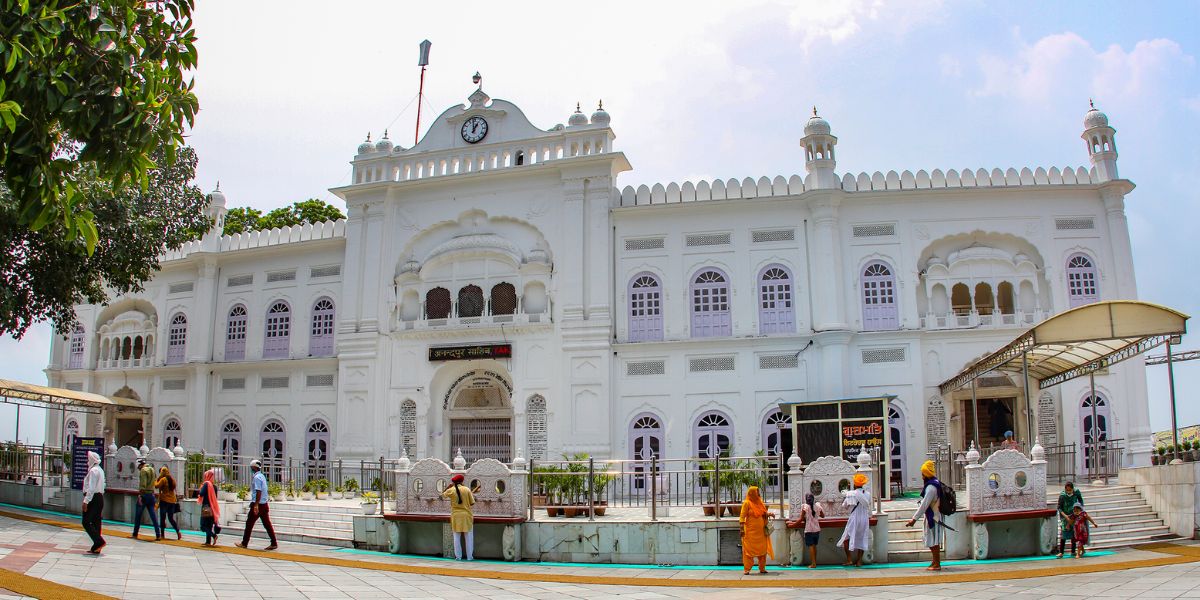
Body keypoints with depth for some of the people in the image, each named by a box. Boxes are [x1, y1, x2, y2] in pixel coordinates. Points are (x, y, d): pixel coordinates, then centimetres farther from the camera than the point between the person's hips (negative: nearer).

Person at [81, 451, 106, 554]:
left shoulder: (93, 470, -13)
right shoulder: (100, 470, 16)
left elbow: (91, 488, -20)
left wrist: (86, 501, -21)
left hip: (93, 498, -9)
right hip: (100, 497, 9)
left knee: (86, 522, -6)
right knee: (96, 522, 9)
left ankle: (100, 541, -14)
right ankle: (96, 548, 10)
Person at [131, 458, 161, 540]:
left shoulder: (143, 470, -9)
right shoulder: (152, 470, 15)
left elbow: (143, 484, -18)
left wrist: (140, 495, -20)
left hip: (144, 494, -7)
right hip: (151, 494, 7)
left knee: (138, 515, 6)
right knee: (153, 515, 3)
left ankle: (135, 534, 13)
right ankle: (158, 535, -3)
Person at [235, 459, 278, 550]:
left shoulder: (256, 477, -13)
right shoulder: (262, 476, 16)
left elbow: (258, 492, -21)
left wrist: (256, 505, -24)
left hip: (258, 504, -9)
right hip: (264, 504, 9)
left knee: (249, 523, 3)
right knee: (267, 524, 6)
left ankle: (244, 543, 12)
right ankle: (274, 543, 2)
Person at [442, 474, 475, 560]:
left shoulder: (451, 490, -4)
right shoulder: (467, 489, -6)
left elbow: (442, 494, 17)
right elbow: (472, 503, -5)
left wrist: (449, 486, 17)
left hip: (456, 516, 1)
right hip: (466, 515, -1)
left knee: (457, 537, 9)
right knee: (468, 537, 7)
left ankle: (458, 556, 9)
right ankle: (470, 556, 8)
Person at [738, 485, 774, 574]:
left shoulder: (759, 502, 13)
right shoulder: (747, 503, -6)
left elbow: (764, 513, 21)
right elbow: (742, 517, -10)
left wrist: (770, 514, 0)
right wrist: (742, 529, -17)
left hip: (761, 530, 6)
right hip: (751, 530, -6)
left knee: (762, 549, 8)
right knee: (749, 550, -3)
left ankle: (762, 568, 18)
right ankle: (747, 569, 1)